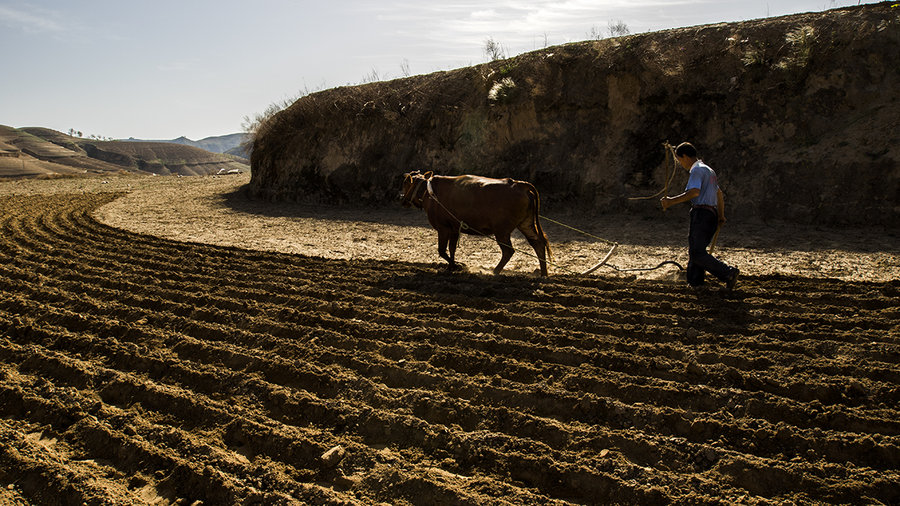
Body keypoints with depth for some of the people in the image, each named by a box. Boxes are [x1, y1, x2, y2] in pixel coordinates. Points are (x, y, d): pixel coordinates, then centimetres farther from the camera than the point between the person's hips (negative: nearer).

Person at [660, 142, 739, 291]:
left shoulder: (697, 169, -7)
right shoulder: (709, 170, 25)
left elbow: (694, 192, -24)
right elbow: (719, 194, 31)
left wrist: (671, 201, -23)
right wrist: (721, 216, 36)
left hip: (702, 213, -10)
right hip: (712, 214, 10)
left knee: (697, 253, -12)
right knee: (694, 249, 11)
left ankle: (728, 273, -17)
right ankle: (695, 282, 10)